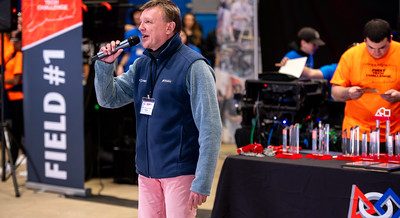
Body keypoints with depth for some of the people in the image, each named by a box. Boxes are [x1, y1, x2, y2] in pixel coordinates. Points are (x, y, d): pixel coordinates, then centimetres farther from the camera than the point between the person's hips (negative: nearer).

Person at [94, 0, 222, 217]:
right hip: (147, 171, 7)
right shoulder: (141, 65, 9)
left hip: (179, 173, -7)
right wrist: (105, 65, -4)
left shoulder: (193, 67, -12)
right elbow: (109, 99, 14)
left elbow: (210, 128, -15)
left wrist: (202, 183, -19)